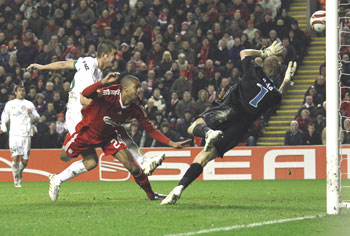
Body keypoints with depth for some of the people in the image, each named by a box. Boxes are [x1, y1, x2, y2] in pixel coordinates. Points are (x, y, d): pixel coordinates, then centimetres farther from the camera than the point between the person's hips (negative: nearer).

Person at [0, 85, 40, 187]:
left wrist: (31, 114, -11)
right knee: (15, 158, -15)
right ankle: (16, 180, -4)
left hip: (26, 135, 1)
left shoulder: (29, 104, 13)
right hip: (14, 134, -1)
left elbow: (37, 117, 9)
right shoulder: (9, 104, 11)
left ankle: (19, 171, 32)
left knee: (25, 161, 1)